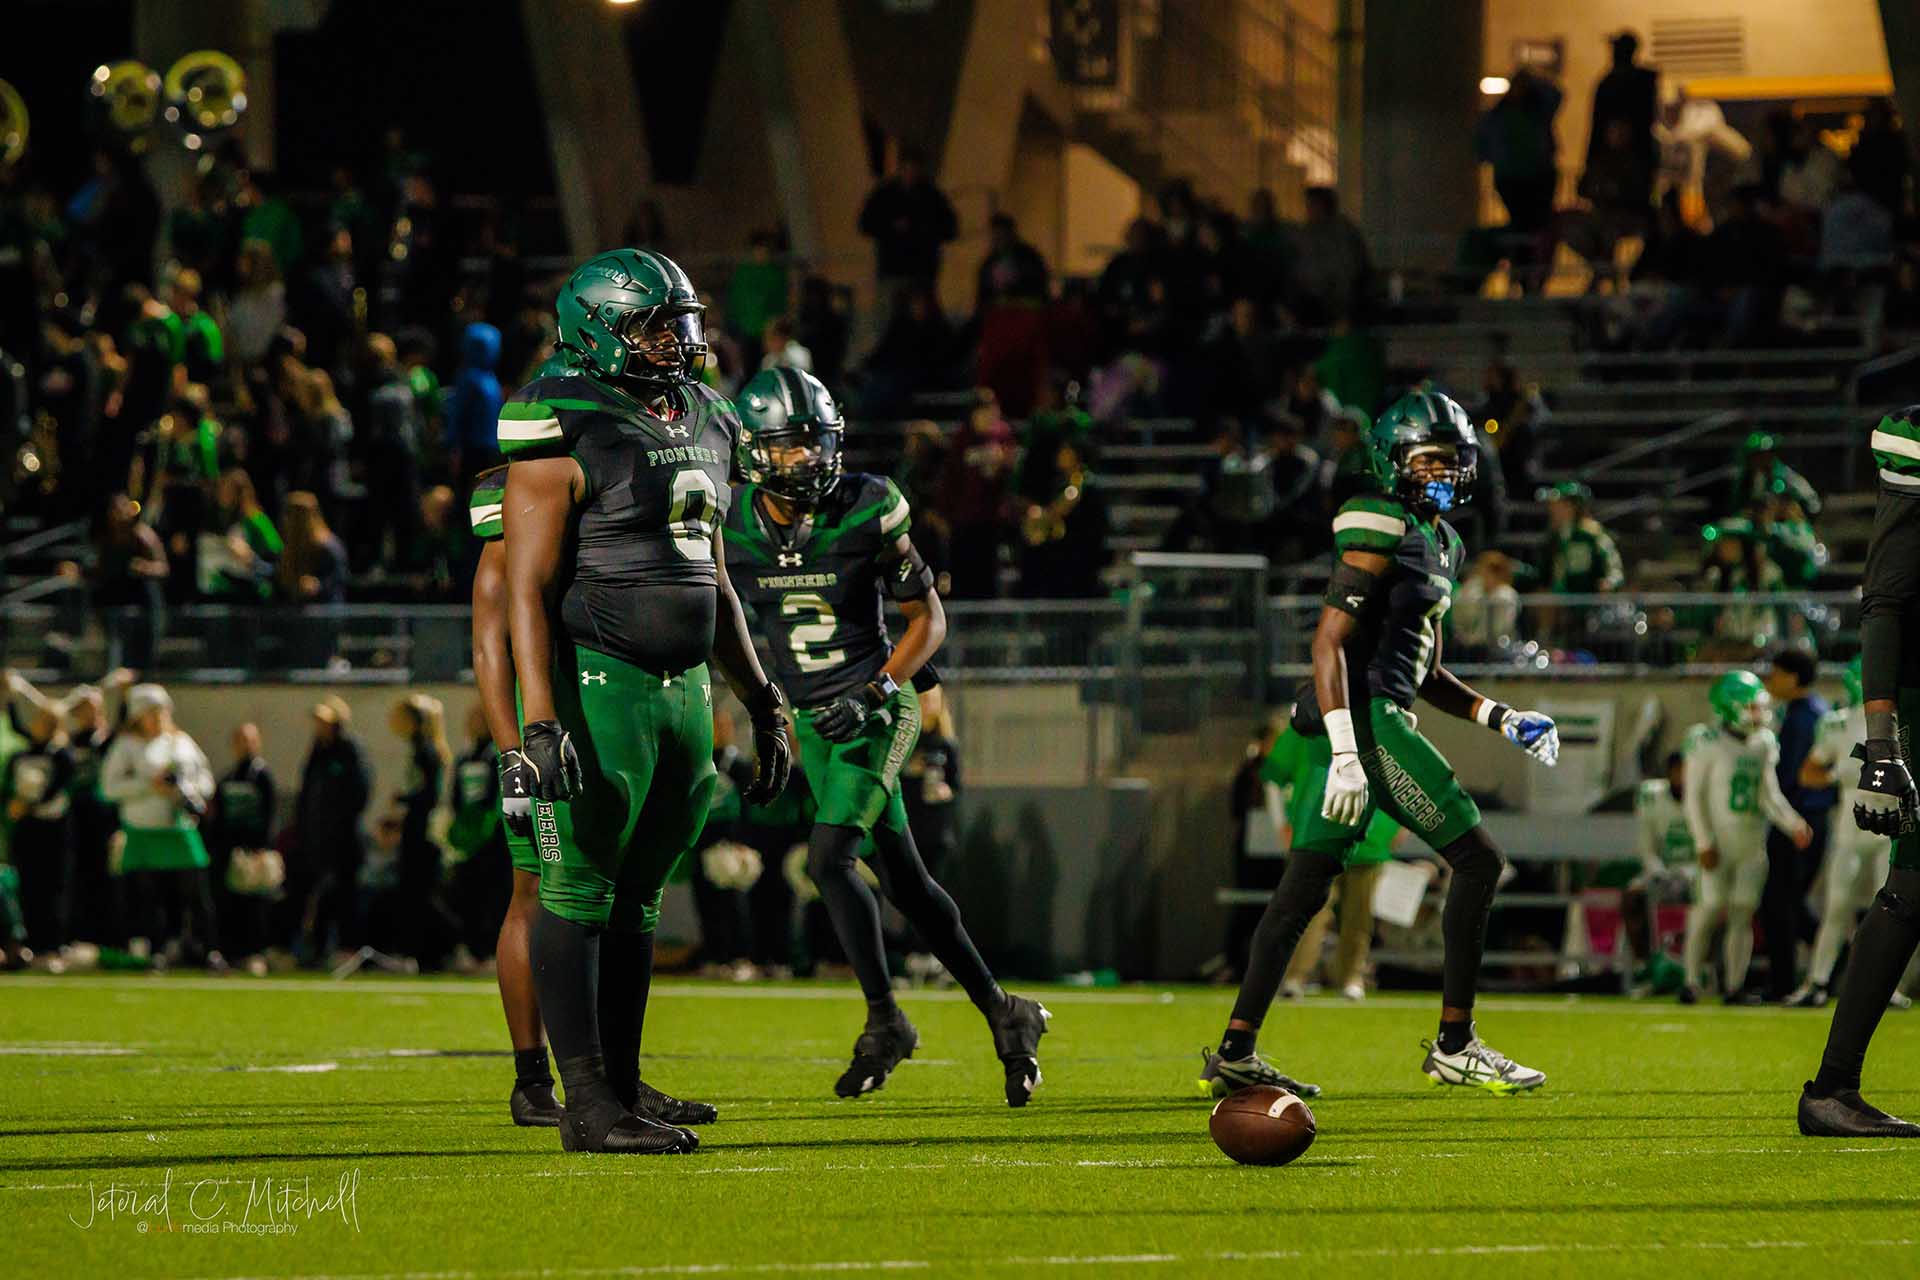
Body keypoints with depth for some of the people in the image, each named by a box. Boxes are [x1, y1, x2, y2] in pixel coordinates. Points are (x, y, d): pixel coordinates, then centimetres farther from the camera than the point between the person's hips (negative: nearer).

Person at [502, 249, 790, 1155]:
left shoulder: (703, 427, 13)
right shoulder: (567, 434, -11)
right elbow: (529, 588, -14)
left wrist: (762, 705, 21)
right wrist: (542, 723, -21)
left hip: (683, 686, 8)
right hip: (596, 685, -8)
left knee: (637, 896, 11)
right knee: (579, 894, -5)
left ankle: (623, 1087, 16)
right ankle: (588, 1105, -5)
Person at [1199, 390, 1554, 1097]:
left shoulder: (1439, 542, 21)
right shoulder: (1382, 531, -9)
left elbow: (1426, 674, 27)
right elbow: (1329, 641, -16)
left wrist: (1498, 717, 15)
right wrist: (1347, 755, -23)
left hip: (1376, 724, 10)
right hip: (1366, 720, -10)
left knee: (1303, 892, 7)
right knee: (1478, 859, -6)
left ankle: (1236, 1048, 7)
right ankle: (1453, 1044, -2)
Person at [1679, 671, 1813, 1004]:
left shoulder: (1763, 744, 7)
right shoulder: (1708, 744, -9)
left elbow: (1769, 796, 8)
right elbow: (1694, 797, -8)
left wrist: (1794, 826, -8)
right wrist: (1704, 842, -13)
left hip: (1752, 842, 5)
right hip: (1719, 841, -5)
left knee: (1743, 912, 3)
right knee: (1711, 908, -9)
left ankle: (1734, 986, 8)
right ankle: (1692, 981, 2)